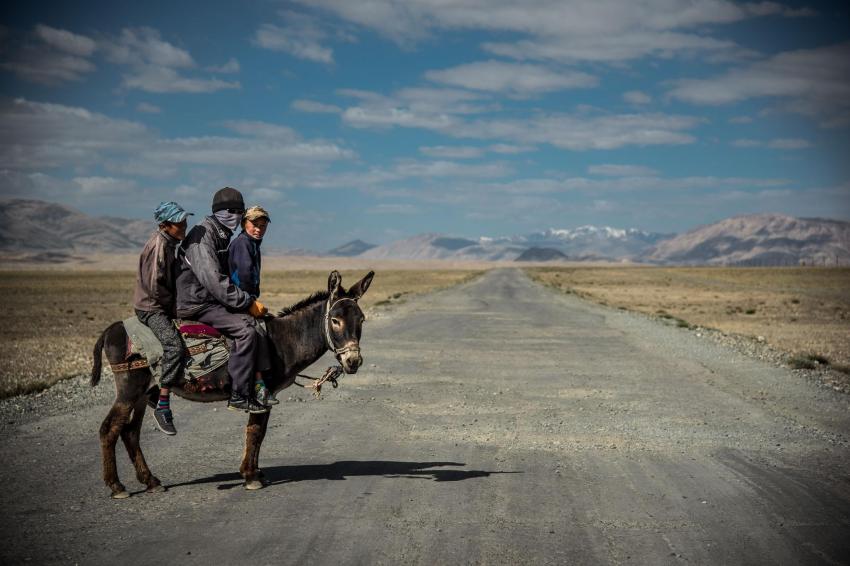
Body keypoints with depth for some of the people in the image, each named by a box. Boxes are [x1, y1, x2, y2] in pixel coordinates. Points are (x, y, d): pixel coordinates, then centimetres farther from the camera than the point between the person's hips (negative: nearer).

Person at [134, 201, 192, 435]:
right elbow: (155, 286, -22)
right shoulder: (158, 245, -17)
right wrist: (175, 307, -12)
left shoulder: (169, 243, 12)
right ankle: (162, 406, -27)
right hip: (151, 308, -10)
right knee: (174, 344, -27)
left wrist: (177, 305, 12)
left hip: (165, 305, 10)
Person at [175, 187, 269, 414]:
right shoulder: (202, 236, -16)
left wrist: (249, 302, 11)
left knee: (254, 321, 6)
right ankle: (239, 396, -21)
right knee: (245, 331, -23)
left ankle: (258, 384, 7)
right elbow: (214, 282, -25)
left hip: (210, 300, 10)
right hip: (196, 304, -10)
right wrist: (247, 303, -22)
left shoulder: (223, 236, 16)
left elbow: (225, 278, 24)